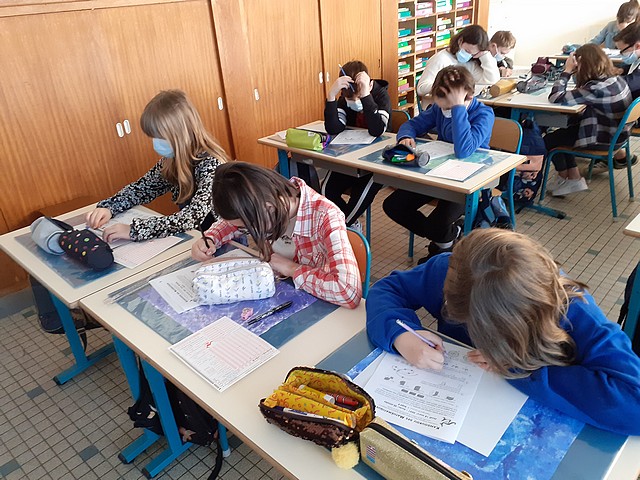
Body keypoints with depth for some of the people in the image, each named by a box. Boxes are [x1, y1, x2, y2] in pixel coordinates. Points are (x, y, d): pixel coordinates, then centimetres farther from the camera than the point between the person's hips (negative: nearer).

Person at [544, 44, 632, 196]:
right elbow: (581, 92, 13)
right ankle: (574, 179, 21)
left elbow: (555, 98, -28)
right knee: (561, 133, 19)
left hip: (605, 139, -9)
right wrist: (573, 72, 2)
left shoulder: (596, 89, -29)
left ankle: (564, 178, 28)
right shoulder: (615, 78, -2)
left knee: (548, 140, 4)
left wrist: (567, 70, -19)